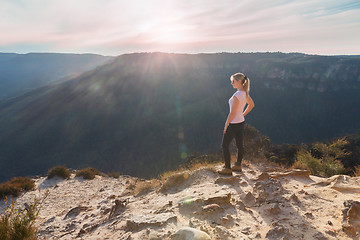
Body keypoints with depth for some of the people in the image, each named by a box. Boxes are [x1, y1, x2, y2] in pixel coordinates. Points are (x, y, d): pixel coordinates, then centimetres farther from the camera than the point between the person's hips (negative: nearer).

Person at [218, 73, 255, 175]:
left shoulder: (236, 96, -25)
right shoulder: (245, 93, 3)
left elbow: (232, 113, -23)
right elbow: (251, 105, 19)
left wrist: (226, 125, -13)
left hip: (234, 124, -9)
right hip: (241, 122, 9)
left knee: (225, 145, 6)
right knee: (240, 145, 18)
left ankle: (228, 169, 13)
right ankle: (238, 166, 34)